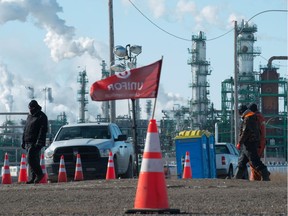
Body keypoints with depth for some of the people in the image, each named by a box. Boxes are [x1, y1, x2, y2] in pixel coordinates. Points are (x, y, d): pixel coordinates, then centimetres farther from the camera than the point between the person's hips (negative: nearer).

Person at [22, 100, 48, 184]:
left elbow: (43, 130, -12)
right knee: (33, 159, 7)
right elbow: (25, 129, 26)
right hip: (28, 142, 8)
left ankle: (39, 174, -5)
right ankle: (34, 178, 8)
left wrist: (39, 142, -20)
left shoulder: (42, 117, -5)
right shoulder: (29, 116, 20)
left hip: (35, 143, -8)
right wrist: (23, 141, 20)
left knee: (31, 159, -16)